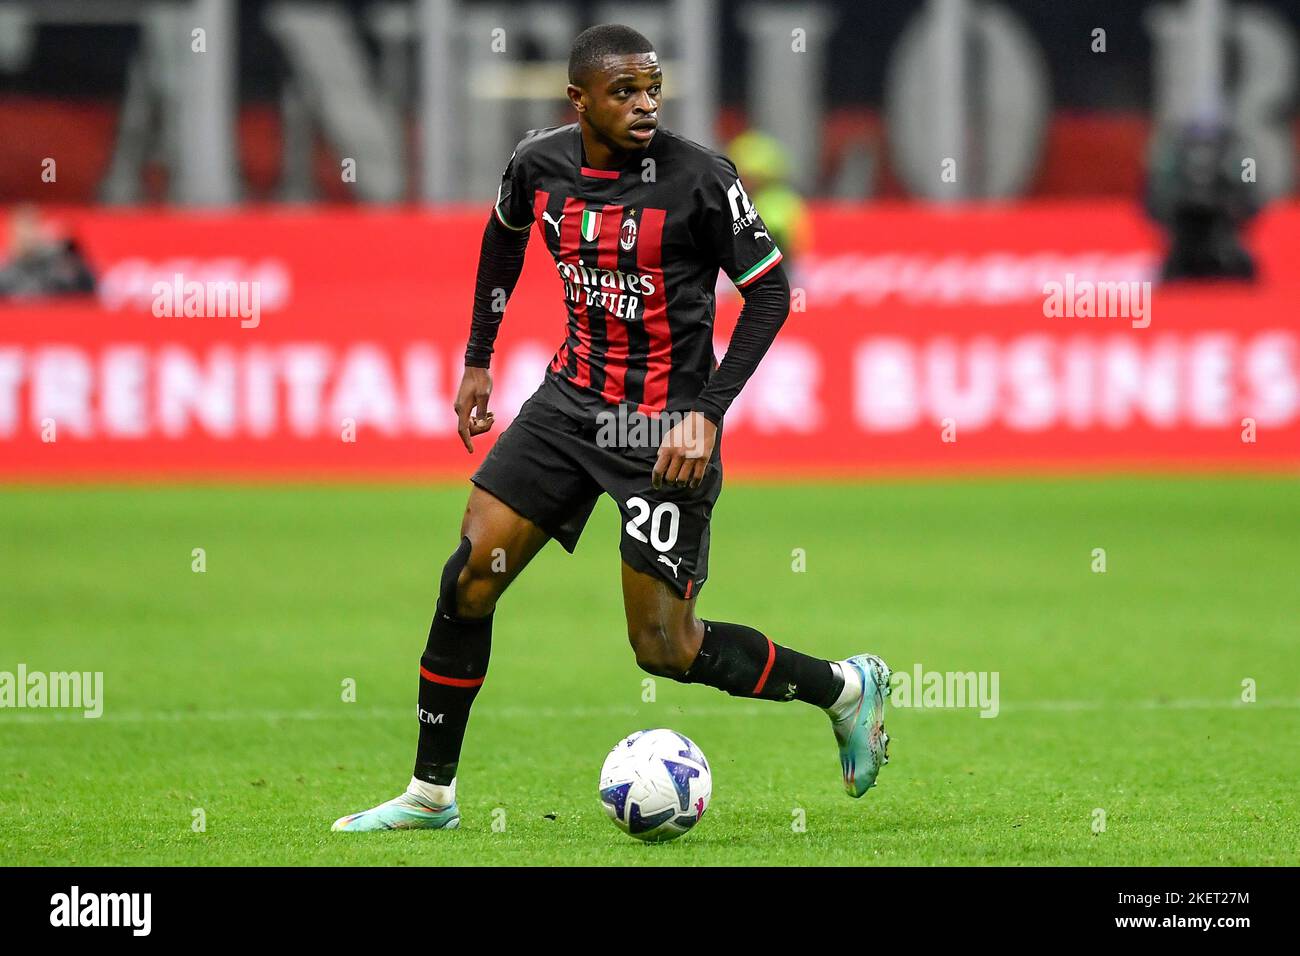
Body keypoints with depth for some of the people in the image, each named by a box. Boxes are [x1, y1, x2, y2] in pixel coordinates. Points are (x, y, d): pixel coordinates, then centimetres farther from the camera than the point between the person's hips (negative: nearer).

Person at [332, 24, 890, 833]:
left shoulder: (700, 178, -17)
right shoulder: (540, 163, -2)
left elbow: (770, 291, -12)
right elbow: (505, 233, 21)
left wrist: (707, 414, -20)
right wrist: (478, 359, 23)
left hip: (664, 425, -5)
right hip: (573, 398, 5)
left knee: (665, 648, -6)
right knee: (469, 577, -2)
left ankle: (846, 688, 16)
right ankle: (431, 792, 11)